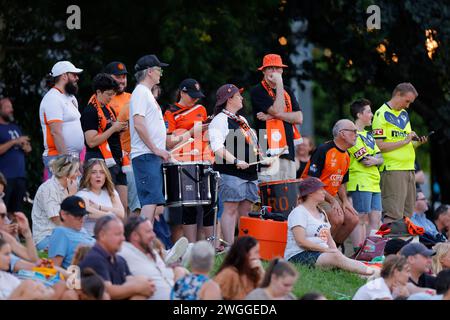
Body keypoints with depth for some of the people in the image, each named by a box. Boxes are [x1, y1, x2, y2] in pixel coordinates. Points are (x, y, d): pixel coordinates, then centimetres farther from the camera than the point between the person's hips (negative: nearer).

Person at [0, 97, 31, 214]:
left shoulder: (15, 127, 19)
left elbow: (28, 147, 26)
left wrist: (27, 147, 3)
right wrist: (14, 142, -17)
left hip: (20, 176, 7)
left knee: (17, 211, 7)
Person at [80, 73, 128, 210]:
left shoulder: (109, 109, 17)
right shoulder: (90, 112, -10)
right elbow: (91, 142, -17)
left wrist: (120, 129, 8)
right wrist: (113, 128, -14)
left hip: (116, 161, 9)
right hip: (101, 162, -9)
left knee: (123, 204, 6)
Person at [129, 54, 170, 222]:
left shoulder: (147, 93, 23)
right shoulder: (140, 92, -9)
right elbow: (139, 124, -20)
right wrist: (155, 149, -18)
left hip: (154, 157, 10)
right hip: (146, 156, -10)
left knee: (152, 201, 8)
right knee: (151, 199, -18)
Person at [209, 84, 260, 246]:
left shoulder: (242, 120, 22)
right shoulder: (220, 120, -7)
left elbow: (252, 143, 31)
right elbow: (217, 147, -18)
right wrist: (236, 161, -25)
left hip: (249, 172, 9)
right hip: (230, 173, -9)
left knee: (245, 210, 8)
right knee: (231, 209, -9)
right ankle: (230, 247, -10)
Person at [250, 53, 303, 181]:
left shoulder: (287, 92, 19)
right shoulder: (258, 91, 0)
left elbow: (299, 118, 6)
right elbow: (277, 110, -13)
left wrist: (272, 116, -7)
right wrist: (279, 84, -9)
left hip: (288, 151, 6)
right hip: (269, 151, -6)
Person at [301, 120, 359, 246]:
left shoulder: (346, 156, 11)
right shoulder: (323, 151, -17)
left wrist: (345, 201, 1)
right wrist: (332, 201, -22)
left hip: (332, 196, 9)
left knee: (353, 219, -6)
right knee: (337, 218, -28)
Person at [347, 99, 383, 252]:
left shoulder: (368, 135, 21)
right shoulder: (354, 135, -9)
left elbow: (380, 159, 12)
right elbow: (365, 160, -15)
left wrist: (374, 160, -10)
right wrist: (377, 158, 3)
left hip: (374, 183, 9)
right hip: (360, 183, -9)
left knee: (376, 219, 6)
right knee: (361, 219, -9)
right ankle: (359, 253, -9)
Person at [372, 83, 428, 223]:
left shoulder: (404, 114, 19)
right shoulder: (381, 114, -6)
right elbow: (379, 146, -14)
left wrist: (417, 142, 4)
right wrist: (404, 141, -15)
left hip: (409, 168, 8)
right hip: (392, 169, -8)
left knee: (406, 215, 7)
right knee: (393, 215, -12)